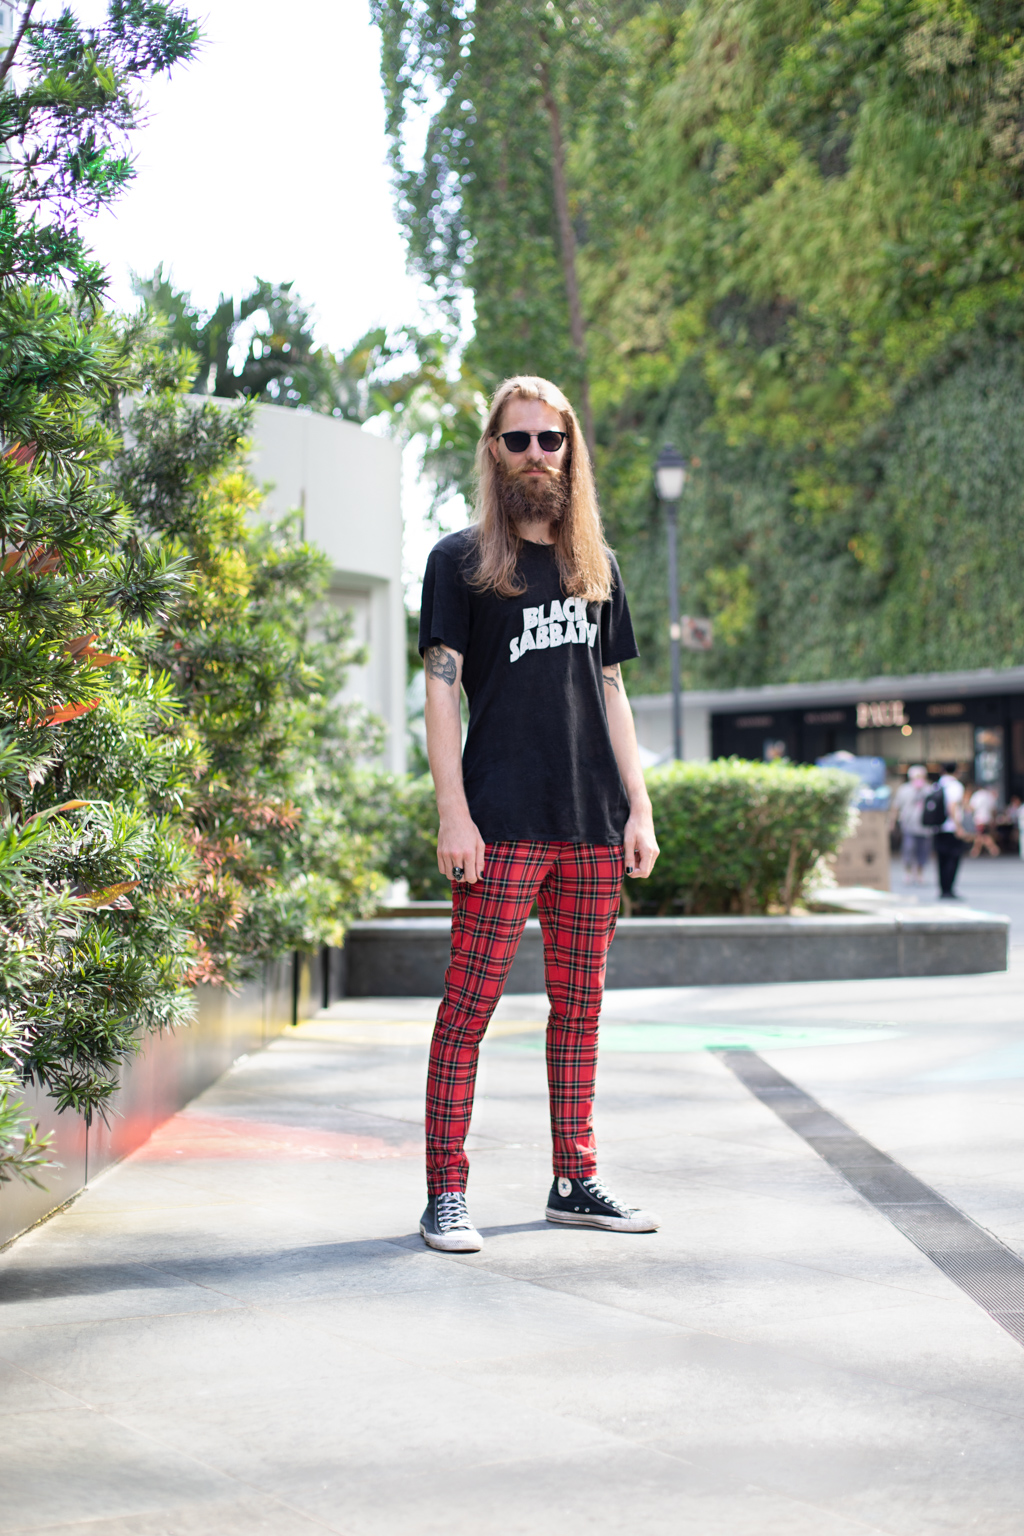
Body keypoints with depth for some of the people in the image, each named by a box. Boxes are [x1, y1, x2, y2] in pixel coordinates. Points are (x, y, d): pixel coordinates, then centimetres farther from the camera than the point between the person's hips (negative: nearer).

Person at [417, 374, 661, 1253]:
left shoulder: (597, 566, 18)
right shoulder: (460, 561, 4)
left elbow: (611, 693, 19)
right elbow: (442, 691, -2)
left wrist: (639, 809, 10)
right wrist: (453, 814, -11)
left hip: (593, 826, 5)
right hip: (503, 824, -5)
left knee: (580, 1006, 8)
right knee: (470, 1005, -6)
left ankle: (575, 1180, 17)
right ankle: (446, 1195, -3)